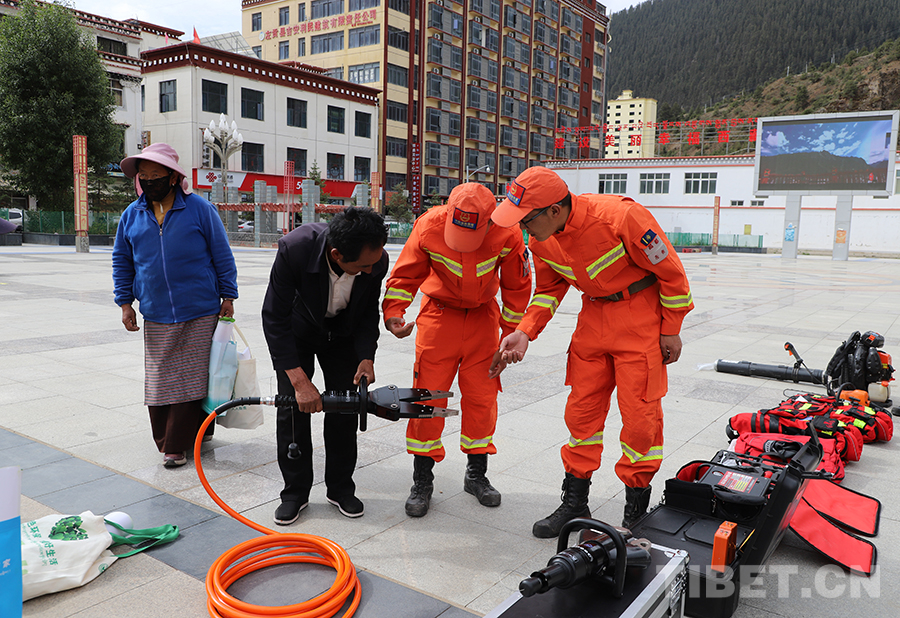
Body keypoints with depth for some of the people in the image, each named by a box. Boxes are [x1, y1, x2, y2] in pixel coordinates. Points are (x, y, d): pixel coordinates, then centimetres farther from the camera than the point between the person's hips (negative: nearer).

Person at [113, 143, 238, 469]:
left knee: (191, 379, 0)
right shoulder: (132, 215, 7)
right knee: (159, 379, 6)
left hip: (200, 313, -3)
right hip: (156, 318, 3)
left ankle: (176, 445, 9)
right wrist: (125, 303, 10)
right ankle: (166, 439, 22)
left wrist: (228, 297, 0)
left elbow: (223, 256, 1)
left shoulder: (199, 209, -3)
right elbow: (122, 262, 16)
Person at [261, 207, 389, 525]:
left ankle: (341, 488, 17)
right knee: (292, 407, -6)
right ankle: (295, 491, 12)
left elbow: (369, 311, -9)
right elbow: (274, 318, -31)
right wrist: (299, 380, -34)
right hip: (297, 330, -2)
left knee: (345, 407, 0)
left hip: (343, 333, 2)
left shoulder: (377, 260, -29)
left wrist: (366, 357, -22)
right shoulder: (294, 248, -39)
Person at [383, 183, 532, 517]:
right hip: (439, 312, -1)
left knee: (482, 396, 4)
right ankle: (422, 480, 11)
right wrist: (393, 313, -29)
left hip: (483, 316, 1)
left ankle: (476, 473, 23)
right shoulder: (428, 227, -24)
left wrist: (510, 340, -5)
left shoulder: (507, 236, -22)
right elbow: (405, 275, -12)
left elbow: (517, 288, -7)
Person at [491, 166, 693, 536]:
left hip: (640, 312, -5)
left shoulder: (620, 217, -29)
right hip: (594, 314, 6)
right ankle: (574, 504, 21)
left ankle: (636, 511, 16)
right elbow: (549, 288, 7)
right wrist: (525, 332, -8)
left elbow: (669, 269, -16)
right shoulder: (540, 240, -10)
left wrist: (671, 329, -8)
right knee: (581, 407, 7)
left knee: (639, 412, -2)